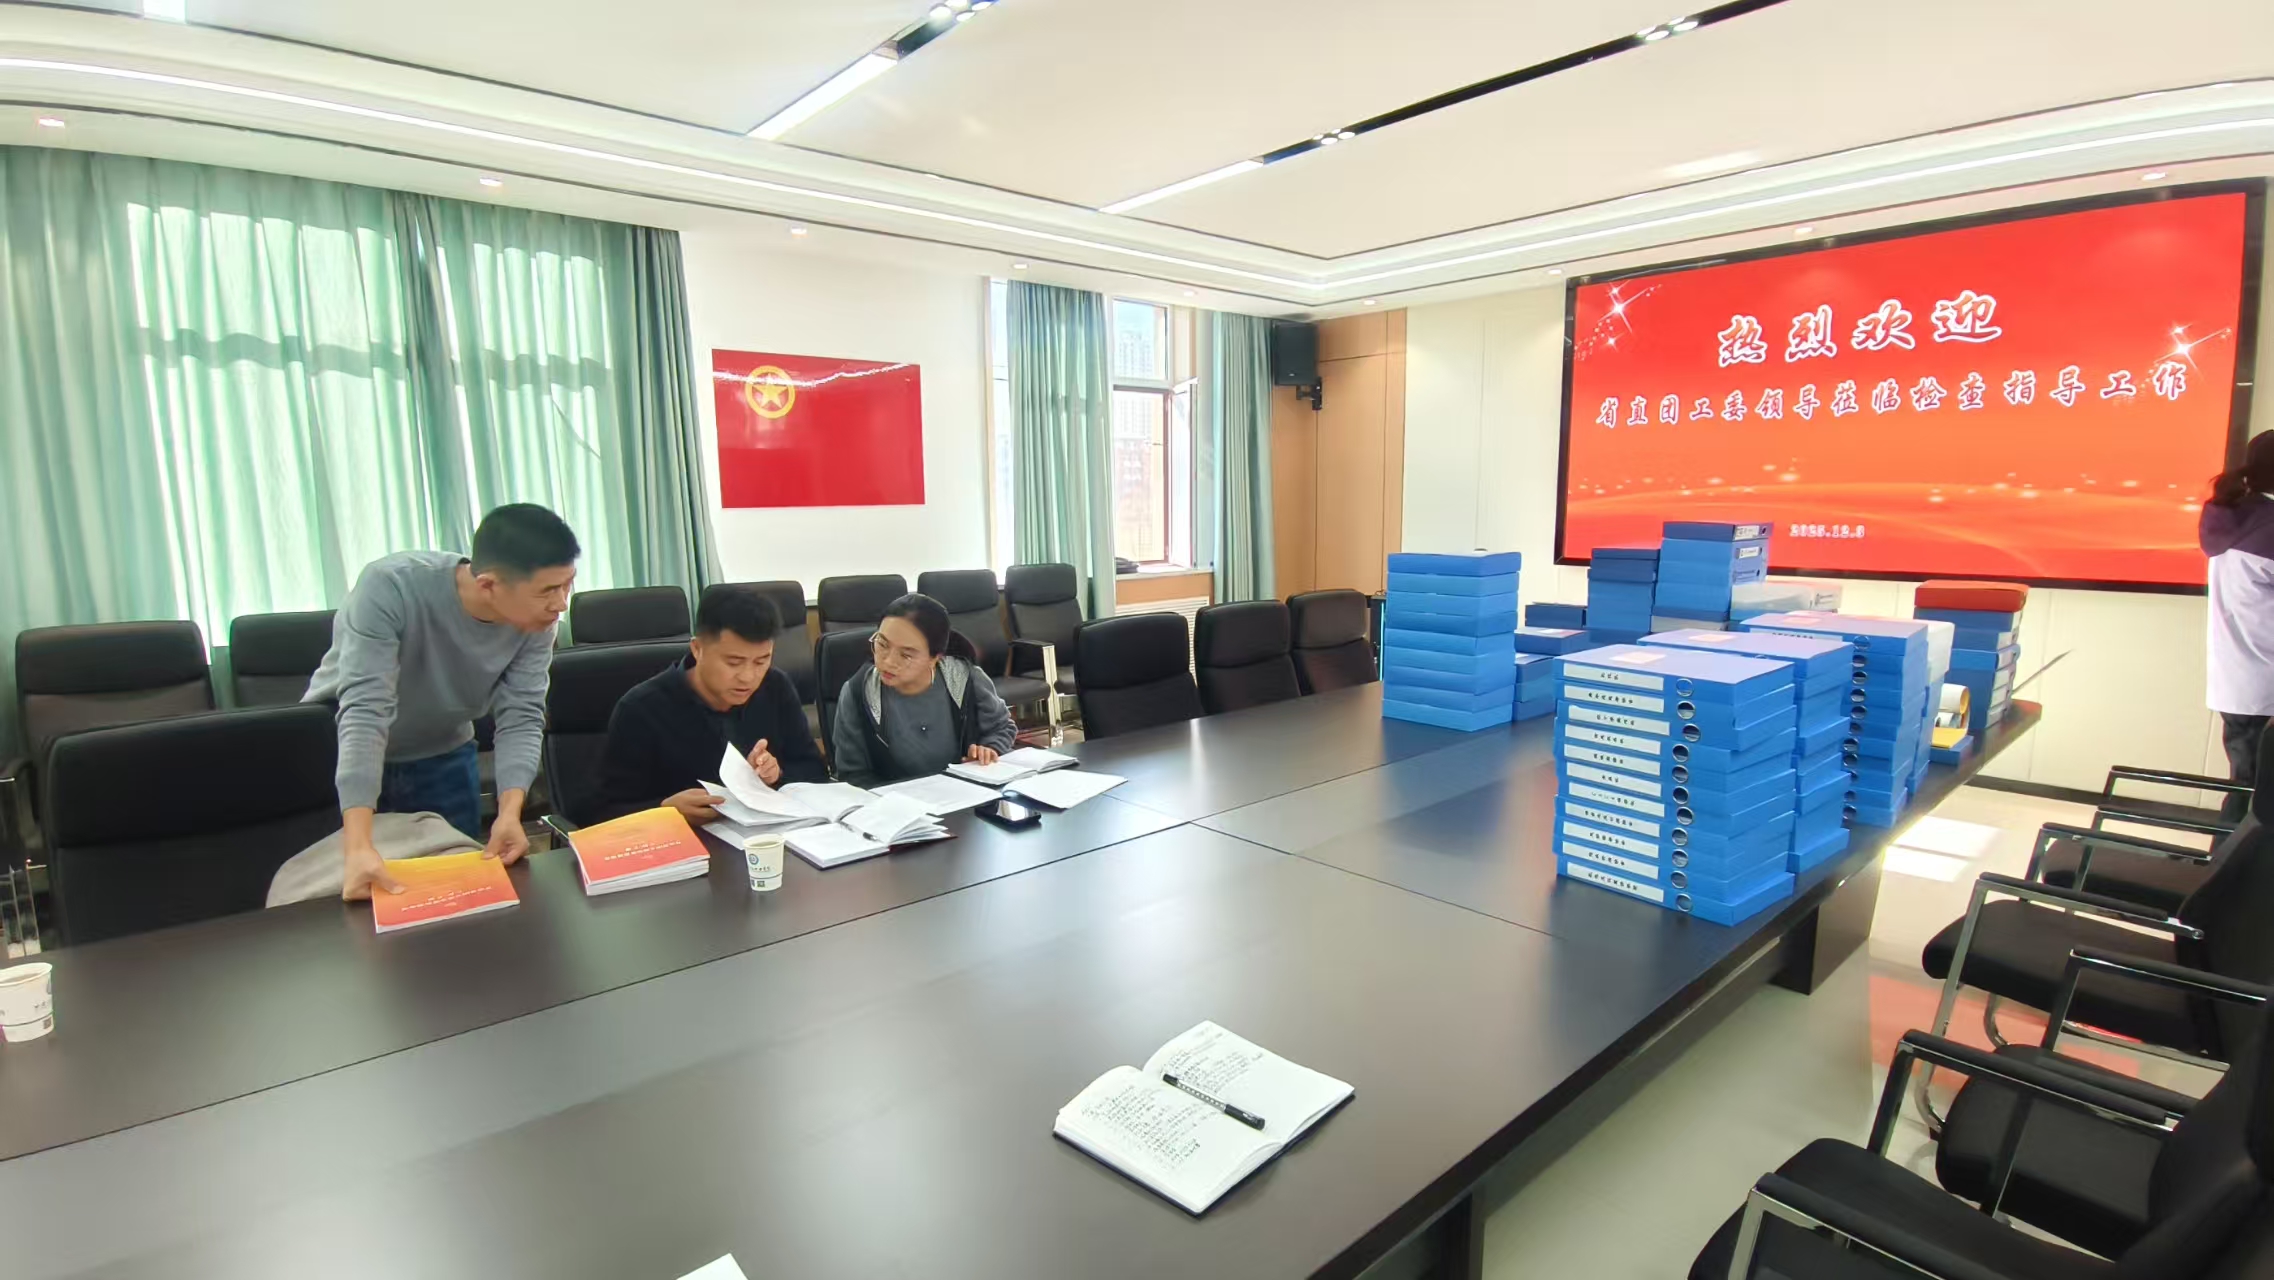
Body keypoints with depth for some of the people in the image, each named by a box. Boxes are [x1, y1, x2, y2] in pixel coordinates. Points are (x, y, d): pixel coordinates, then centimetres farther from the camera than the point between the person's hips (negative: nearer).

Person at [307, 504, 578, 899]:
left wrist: (510, 811, -39)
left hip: (443, 760, 3)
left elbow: (521, 718, -22)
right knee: (343, 894, 7)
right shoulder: (390, 587, -34)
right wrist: (358, 846, -48)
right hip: (340, 753, -3)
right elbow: (365, 711, -40)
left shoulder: (536, 621, -22)